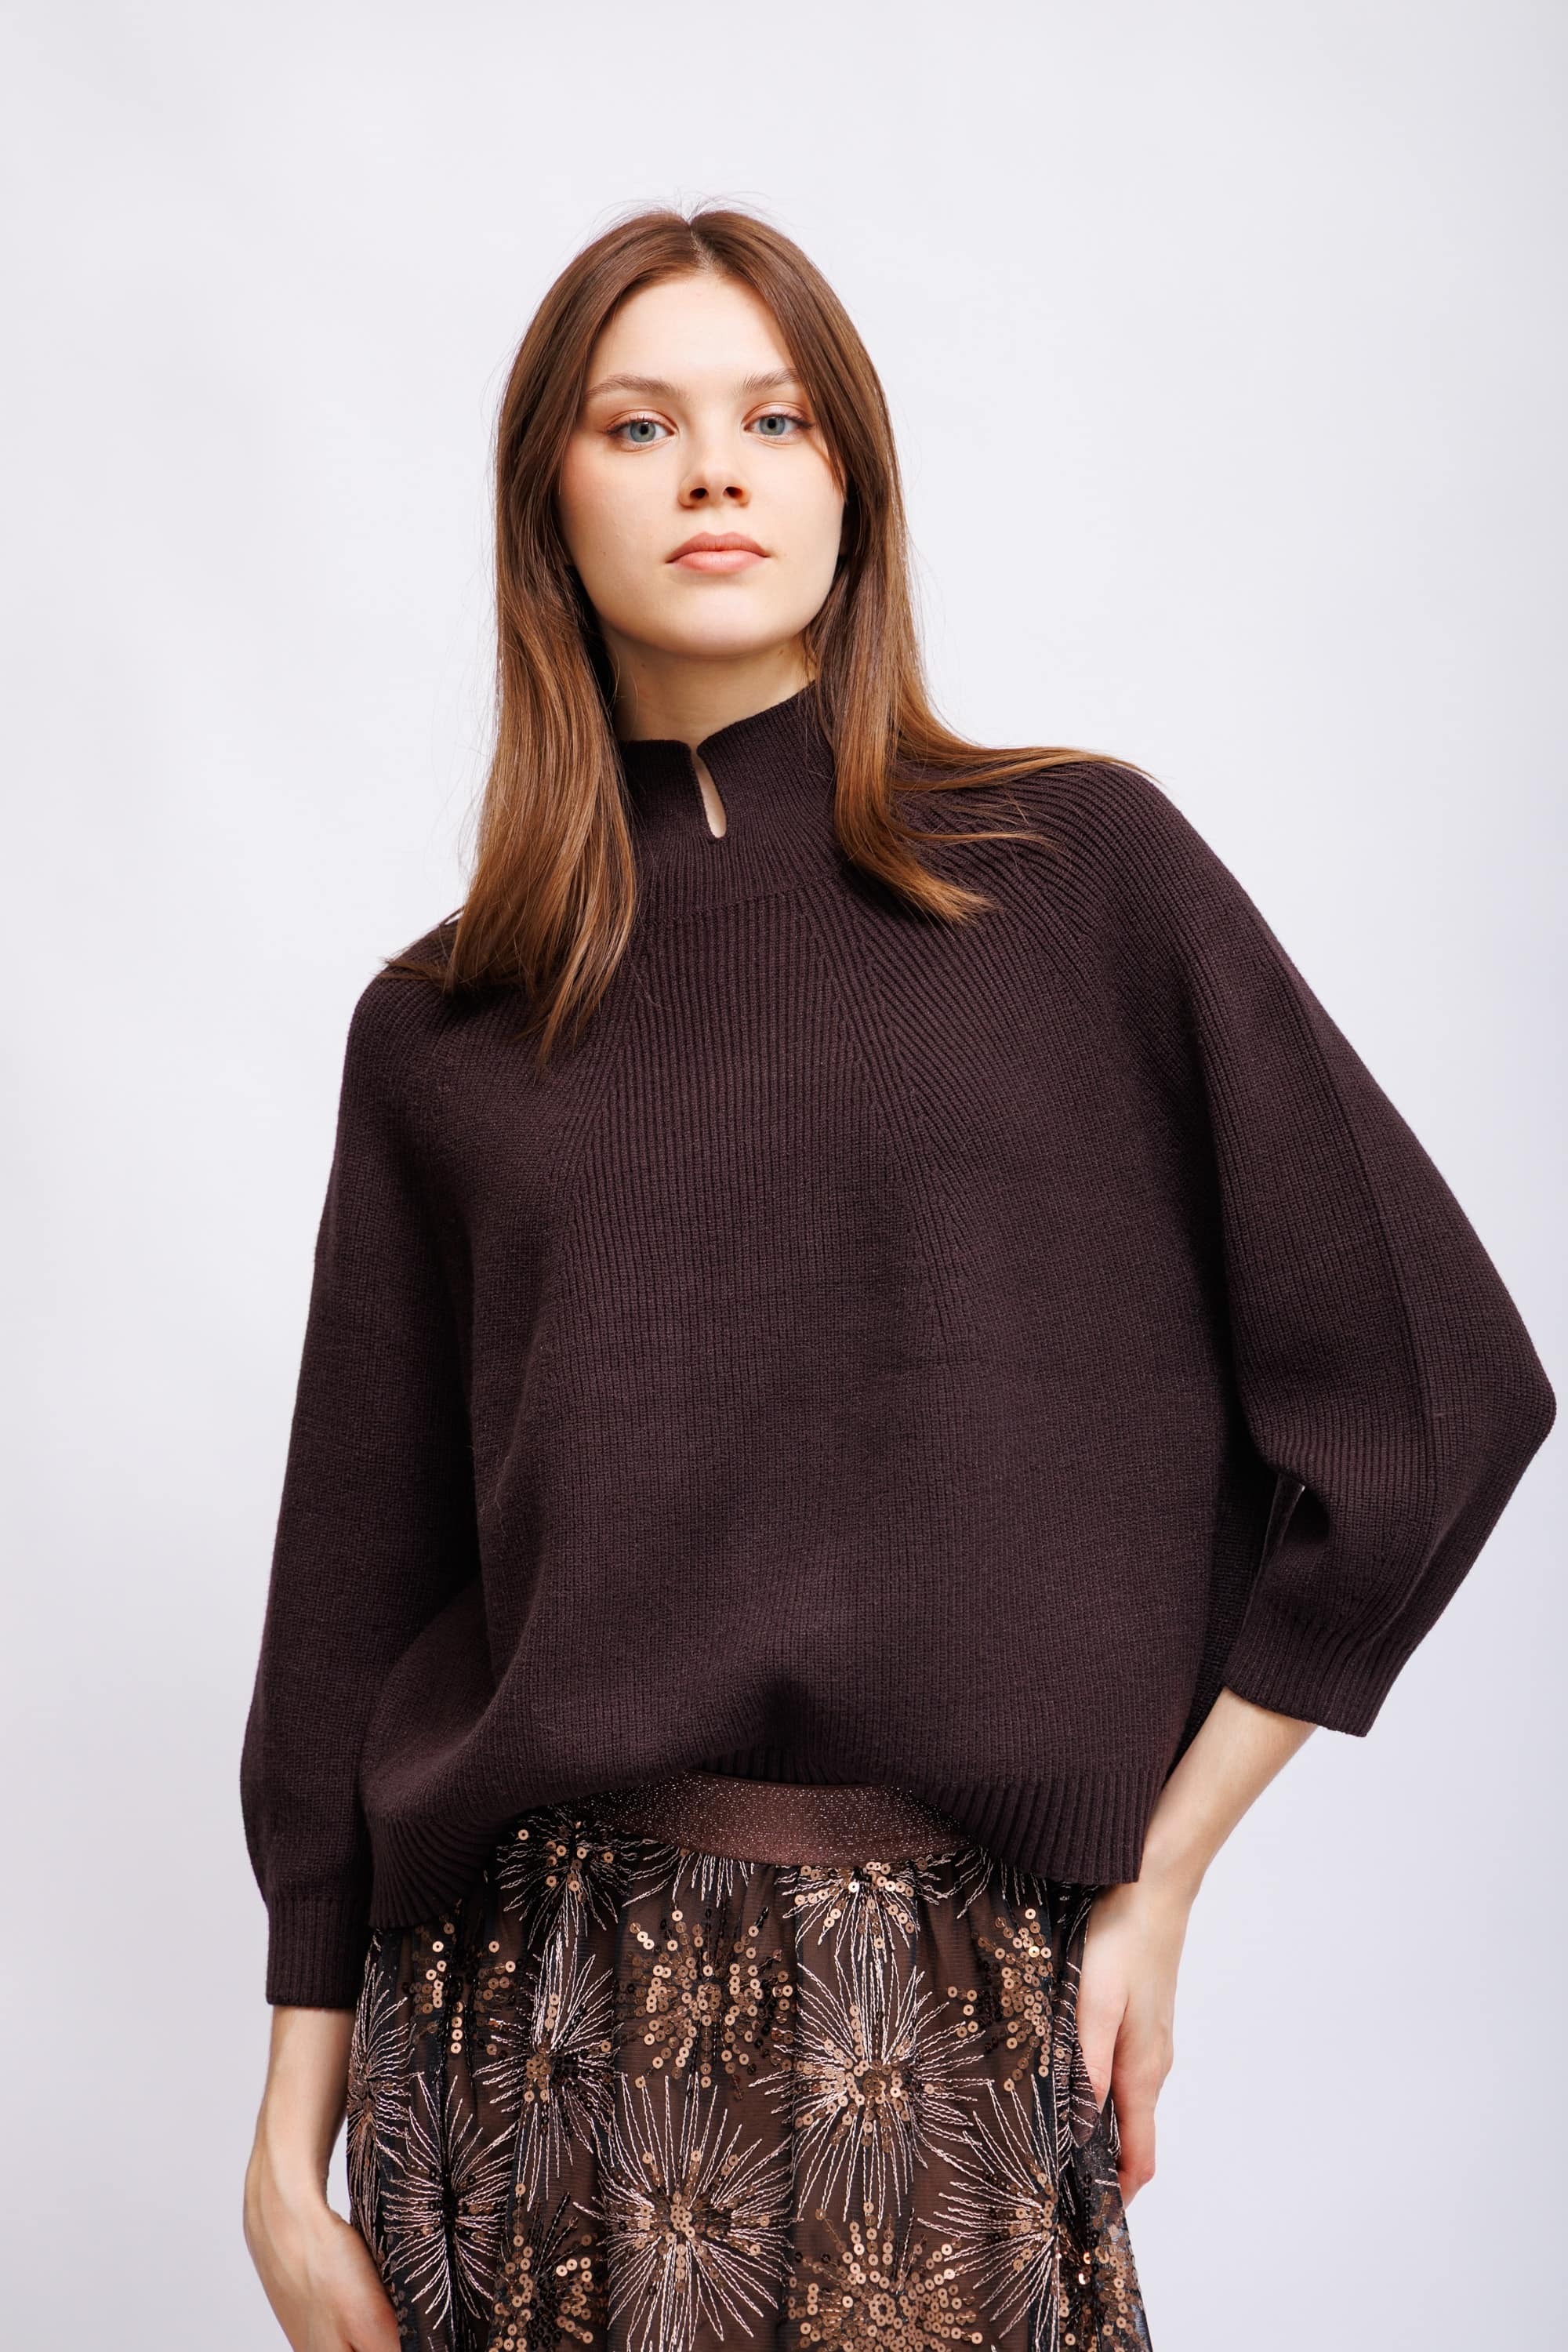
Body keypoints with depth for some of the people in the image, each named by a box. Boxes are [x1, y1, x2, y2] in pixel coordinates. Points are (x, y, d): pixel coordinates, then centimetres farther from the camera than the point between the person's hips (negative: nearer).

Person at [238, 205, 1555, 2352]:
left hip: (949, 2011, -1)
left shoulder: (1078, 868, 1)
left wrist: (1158, 1877, -2)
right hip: (534, 2011, 2)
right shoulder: (437, 1032, 7)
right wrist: (294, 2141, 6)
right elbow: (354, 1591, 8)